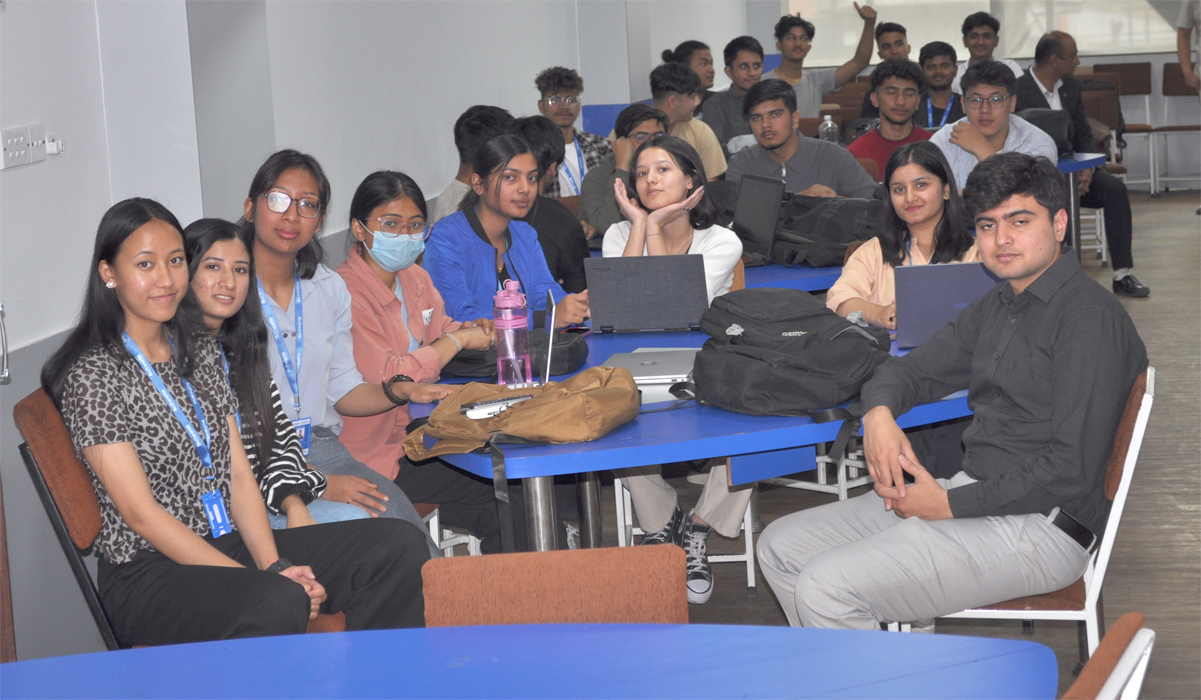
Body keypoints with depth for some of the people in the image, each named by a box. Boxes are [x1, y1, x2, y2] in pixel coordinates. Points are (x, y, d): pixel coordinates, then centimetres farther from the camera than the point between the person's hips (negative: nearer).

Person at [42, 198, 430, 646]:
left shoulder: (201, 350, 13)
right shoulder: (91, 375, -9)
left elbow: (239, 474, 10)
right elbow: (141, 514, -14)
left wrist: (274, 566, -8)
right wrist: (261, 579, -19)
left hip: (231, 543, 7)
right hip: (147, 573, -7)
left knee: (401, 545, -10)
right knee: (281, 605, -37)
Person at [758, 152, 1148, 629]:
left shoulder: (1089, 316, -14)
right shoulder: (995, 308, 16)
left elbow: (1072, 472, -20)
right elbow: (913, 370, 24)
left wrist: (950, 504, -16)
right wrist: (879, 412, -2)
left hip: (1038, 526, -10)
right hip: (970, 493, 10)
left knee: (825, 588, -22)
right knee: (781, 547, 5)